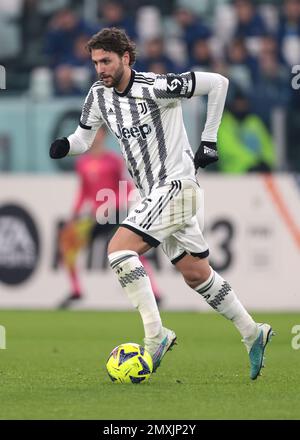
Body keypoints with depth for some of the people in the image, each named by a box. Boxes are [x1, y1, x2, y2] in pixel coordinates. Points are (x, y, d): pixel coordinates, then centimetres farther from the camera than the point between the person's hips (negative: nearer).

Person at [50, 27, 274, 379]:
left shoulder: (156, 87, -17)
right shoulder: (100, 95, 5)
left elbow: (217, 82, -13)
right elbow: (84, 138, 14)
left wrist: (209, 139, -9)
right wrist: (65, 146, -10)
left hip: (176, 185, -8)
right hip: (154, 194, 8)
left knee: (119, 249, -21)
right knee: (197, 275, 13)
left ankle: (155, 336, -21)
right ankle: (252, 334, 25)